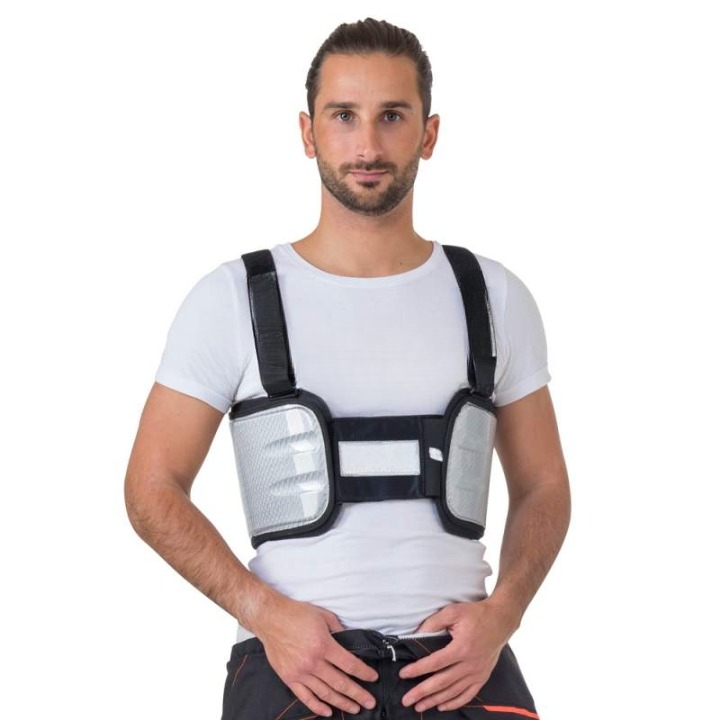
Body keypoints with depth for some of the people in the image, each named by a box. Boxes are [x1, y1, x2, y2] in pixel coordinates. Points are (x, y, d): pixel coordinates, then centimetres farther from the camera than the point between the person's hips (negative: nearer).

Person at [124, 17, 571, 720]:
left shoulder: (495, 297, 7)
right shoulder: (231, 298, 0)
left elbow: (541, 486, 12)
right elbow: (153, 488, 0)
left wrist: (501, 612, -5)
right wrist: (265, 613, -12)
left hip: (459, 658, 2)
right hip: (294, 659, -2)